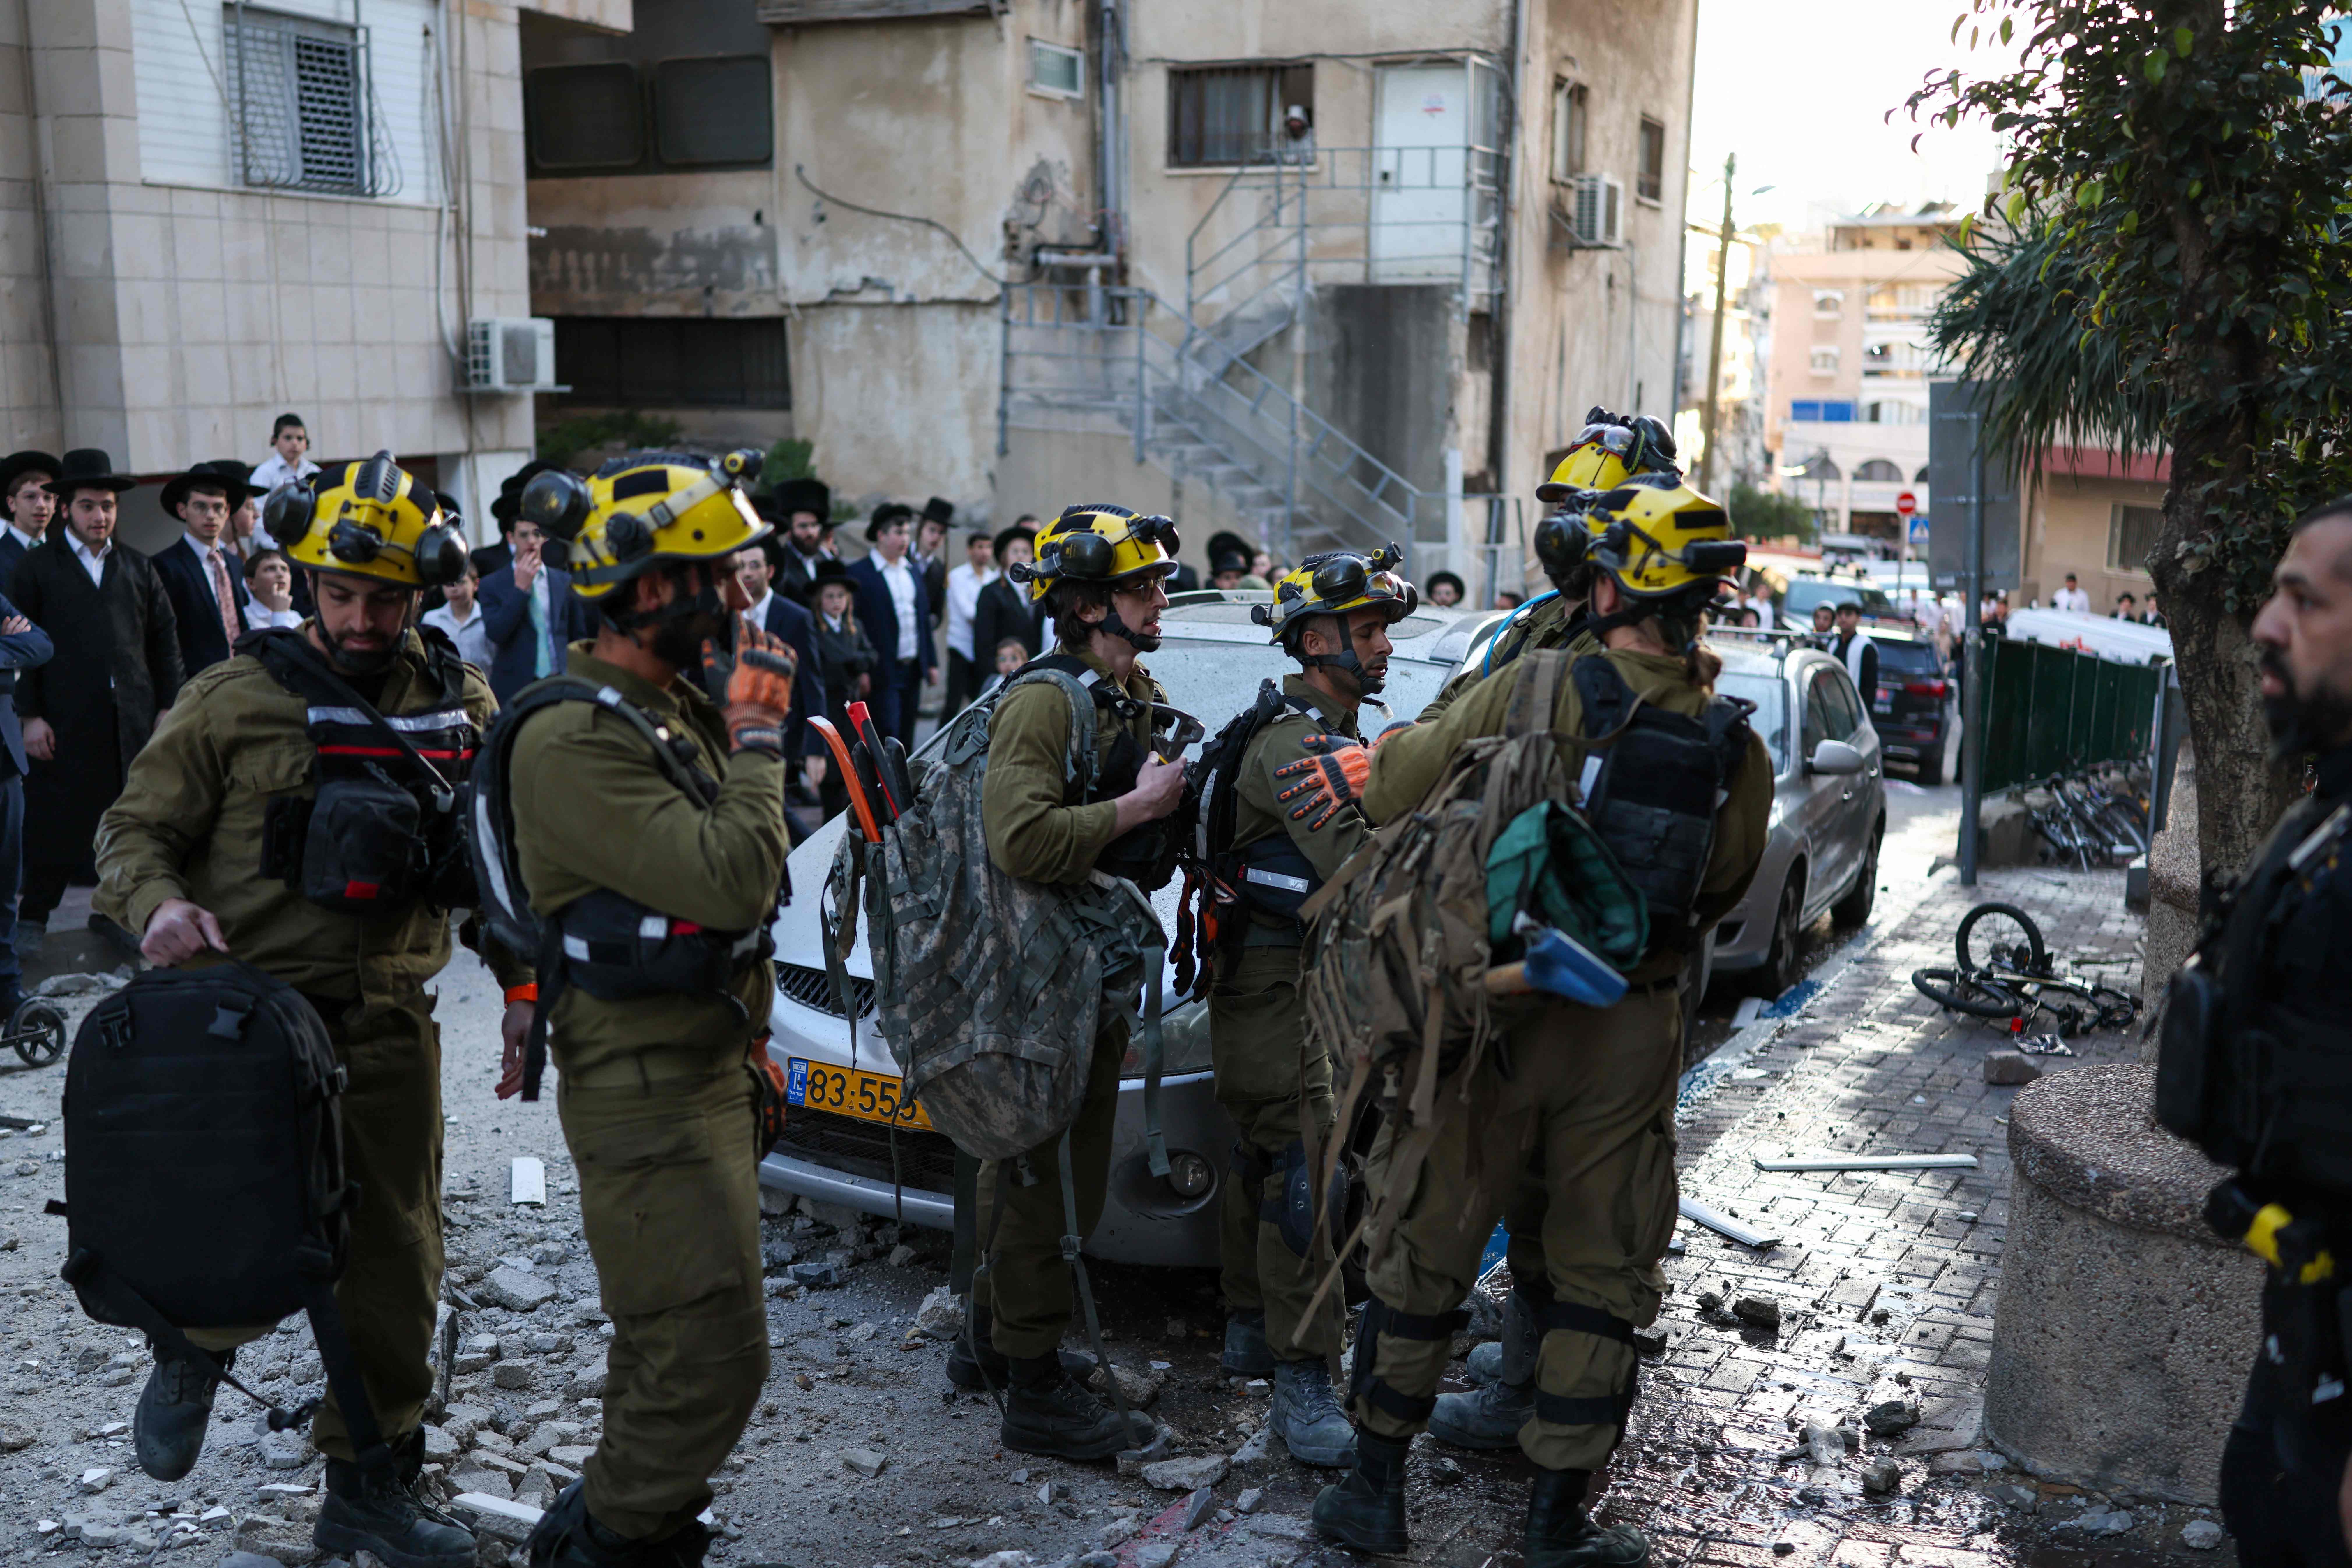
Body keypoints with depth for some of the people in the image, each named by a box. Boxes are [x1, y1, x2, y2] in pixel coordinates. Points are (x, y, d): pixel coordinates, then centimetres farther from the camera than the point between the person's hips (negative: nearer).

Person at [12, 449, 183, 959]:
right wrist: (29, 715, -7)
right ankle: (34, 916, 14)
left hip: (133, 721, 3)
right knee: (55, 820, 1)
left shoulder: (139, 568, 13)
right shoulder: (37, 569, 4)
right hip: (65, 722, -3)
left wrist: (169, 706, 7)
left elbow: (166, 641, 14)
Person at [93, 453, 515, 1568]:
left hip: (392, 1021, 3)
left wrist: (520, 977, 6)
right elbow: (133, 829, 2)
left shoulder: (460, 704, 7)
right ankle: (195, 1350, 27)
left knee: (396, 1261, 8)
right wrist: (158, 903, -19)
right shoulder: (234, 701, -3)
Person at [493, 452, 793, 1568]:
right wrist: (757, 732, -19)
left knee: (672, 1343, 21)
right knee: (712, 1355, -7)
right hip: (646, 1094, -10)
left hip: (706, 1071, 10)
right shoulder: (574, 740, -22)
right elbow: (731, 882, -30)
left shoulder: (676, 708, 10)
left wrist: (745, 1038, 24)